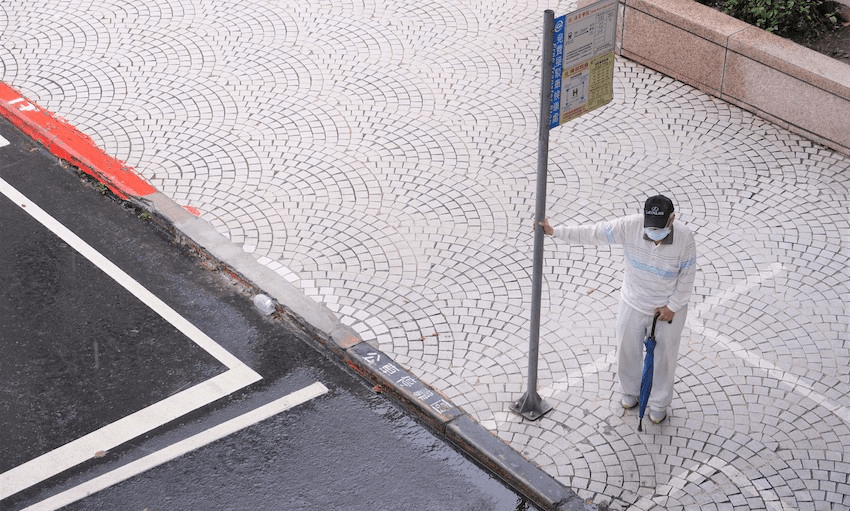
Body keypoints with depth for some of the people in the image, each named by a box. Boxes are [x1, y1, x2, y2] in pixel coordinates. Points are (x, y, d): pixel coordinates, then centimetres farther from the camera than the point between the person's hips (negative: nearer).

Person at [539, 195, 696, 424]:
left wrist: (673, 306, -12)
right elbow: (592, 234, -18)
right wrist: (554, 231, -18)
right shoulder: (630, 227, -26)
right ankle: (630, 391, 50)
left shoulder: (684, 238, -27)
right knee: (627, 350, 21)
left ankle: (659, 404, 40)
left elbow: (687, 276, -14)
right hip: (634, 304, 2)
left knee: (663, 356, 15)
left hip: (668, 308, -2)